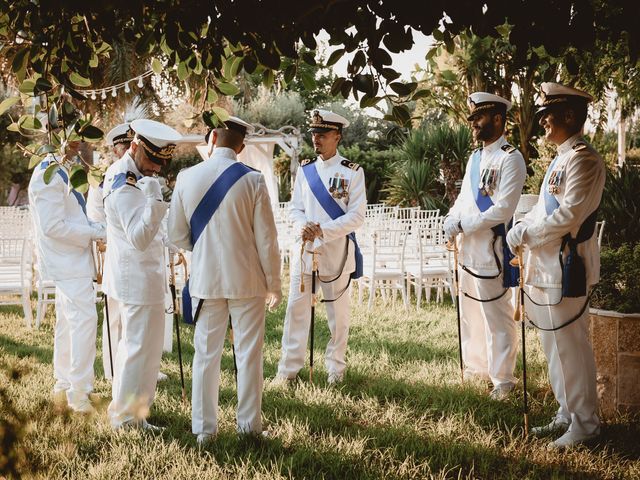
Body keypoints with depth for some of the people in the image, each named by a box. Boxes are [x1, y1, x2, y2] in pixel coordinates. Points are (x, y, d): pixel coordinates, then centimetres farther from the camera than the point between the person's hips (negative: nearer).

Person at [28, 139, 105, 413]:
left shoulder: (59, 172, 13)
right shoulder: (48, 176, -19)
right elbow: (52, 226, -22)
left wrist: (96, 227, 7)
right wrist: (94, 233, -16)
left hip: (70, 260, 10)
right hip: (68, 261, -10)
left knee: (68, 322, 15)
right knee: (84, 319, -12)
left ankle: (64, 385, 24)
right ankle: (78, 392, -9)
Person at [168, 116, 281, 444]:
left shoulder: (187, 178, -3)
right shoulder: (252, 180, -9)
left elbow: (177, 236, 2)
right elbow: (266, 238, -6)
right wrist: (274, 284, 4)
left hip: (205, 279, 2)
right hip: (247, 280, -2)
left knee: (206, 355, 10)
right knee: (248, 354, 9)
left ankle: (204, 428, 16)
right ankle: (248, 424, 16)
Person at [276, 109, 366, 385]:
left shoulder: (352, 172, -3)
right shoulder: (305, 170, 10)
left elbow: (356, 216, -8)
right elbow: (295, 208, 10)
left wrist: (323, 230, -19)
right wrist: (302, 227, -13)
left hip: (337, 251, -3)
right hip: (304, 248, 3)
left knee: (337, 312, 6)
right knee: (296, 308, 2)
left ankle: (335, 367, 19)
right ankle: (289, 368, 8)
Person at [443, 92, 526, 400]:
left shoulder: (510, 159, -13)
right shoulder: (475, 157, 15)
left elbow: (502, 210, -20)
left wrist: (462, 224, -15)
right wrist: (452, 221, -2)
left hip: (490, 253, -9)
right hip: (467, 251, 9)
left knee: (497, 317, -1)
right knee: (470, 313, 19)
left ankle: (502, 379, 9)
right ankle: (476, 367, 33)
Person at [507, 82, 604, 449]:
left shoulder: (584, 158, -15)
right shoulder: (562, 158, 16)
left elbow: (570, 214, -22)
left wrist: (525, 236, -13)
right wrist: (519, 232, 4)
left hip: (567, 268, -10)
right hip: (547, 267, 10)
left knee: (570, 346, -3)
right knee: (555, 344, 16)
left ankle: (585, 423, 8)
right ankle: (567, 414, 27)